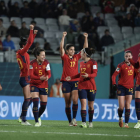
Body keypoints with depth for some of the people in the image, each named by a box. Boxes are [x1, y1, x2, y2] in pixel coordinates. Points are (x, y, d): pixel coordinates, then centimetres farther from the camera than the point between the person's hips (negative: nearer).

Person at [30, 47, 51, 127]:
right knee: (35, 102, -17)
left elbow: (49, 73, -10)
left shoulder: (46, 63, -6)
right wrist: (40, 78, -37)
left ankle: (38, 117, 31)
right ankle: (37, 121, -9)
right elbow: (31, 75, -20)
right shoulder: (32, 63, -12)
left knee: (44, 104, 1)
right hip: (34, 85, -2)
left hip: (44, 85, 2)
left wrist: (47, 77, -35)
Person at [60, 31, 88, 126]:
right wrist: (63, 37, -16)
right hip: (66, 82, -1)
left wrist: (86, 38, 3)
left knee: (75, 100, -16)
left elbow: (85, 48, 11)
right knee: (68, 103, 3)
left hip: (75, 81, 2)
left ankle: (74, 118, -6)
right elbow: (61, 47, -10)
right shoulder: (65, 57, 3)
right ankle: (70, 121, 10)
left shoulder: (76, 57, 11)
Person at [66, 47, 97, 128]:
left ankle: (90, 122, 20)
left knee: (91, 105, 4)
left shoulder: (93, 62, -5)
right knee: (83, 104, -8)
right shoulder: (82, 63, 14)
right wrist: (71, 78, 21)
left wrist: (88, 75, -31)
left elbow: (95, 74, -12)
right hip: (82, 86, 4)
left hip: (91, 87, -4)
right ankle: (84, 123, -12)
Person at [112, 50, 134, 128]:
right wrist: (114, 84, -20)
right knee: (121, 107, -5)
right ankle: (120, 118, 24)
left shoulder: (133, 66, 8)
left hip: (130, 88, 3)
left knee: (127, 106, 0)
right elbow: (114, 75, -9)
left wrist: (133, 85, 7)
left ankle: (126, 123, 3)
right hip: (121, 87, -3)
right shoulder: (121, 65, -6)